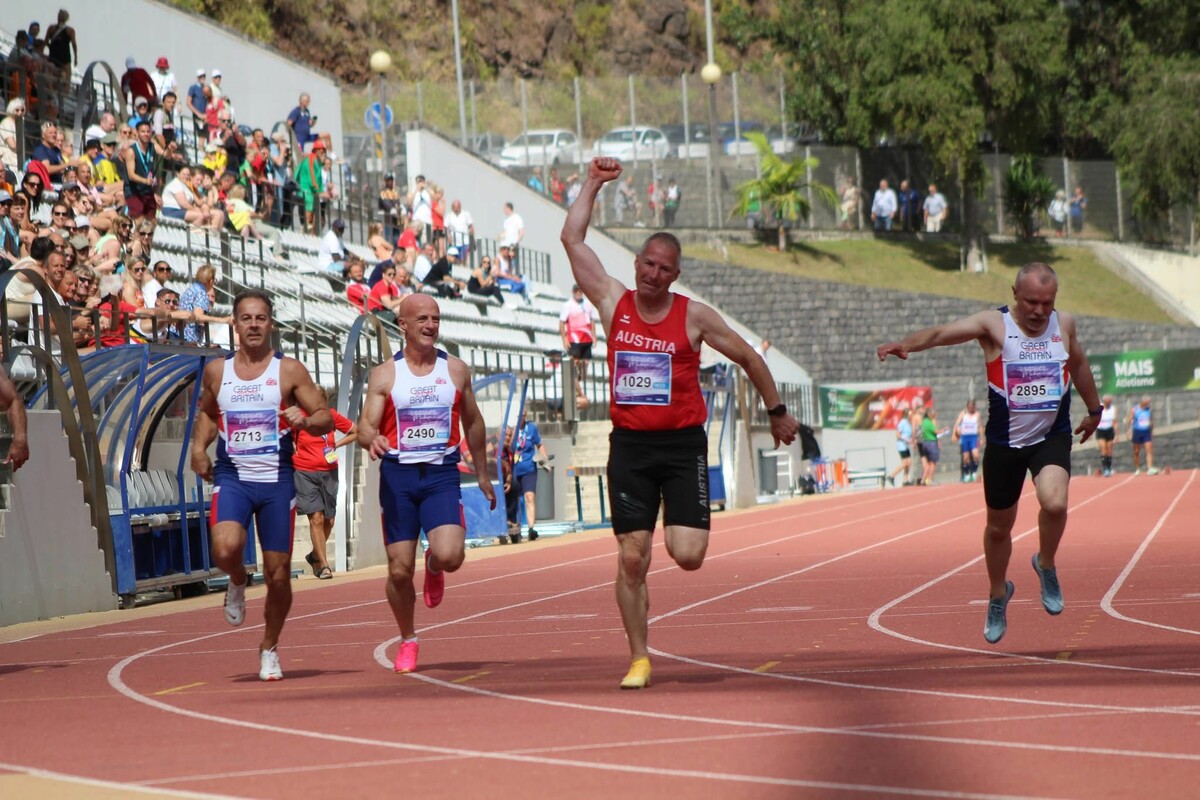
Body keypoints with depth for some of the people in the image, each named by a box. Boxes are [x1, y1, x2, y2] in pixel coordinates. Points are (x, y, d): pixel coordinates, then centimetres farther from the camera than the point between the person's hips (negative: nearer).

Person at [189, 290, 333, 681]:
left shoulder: (289, 370, 0)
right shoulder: (216, 370, 6)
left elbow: (325, 417, 1)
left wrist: (306, 420, -21)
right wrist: (199, 446, 7)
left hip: (277, 480, -1)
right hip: (231, 477, 1)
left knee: (278, 574, 2)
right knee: (225, 549, -27)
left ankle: (269, 648, 23)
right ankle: (238, 581, 10)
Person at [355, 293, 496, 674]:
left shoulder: (455, 370, 7)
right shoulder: (384, 375, 1)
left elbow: (473, 423, 19)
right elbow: (366, 425, -4)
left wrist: (482, 474, 23)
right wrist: (371, 440, -28)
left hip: (442, 474, 1)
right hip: (398, 474, -1)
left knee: (449, 555, -22)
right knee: (399, 569, -1)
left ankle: (434, 569, 17)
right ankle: (407, 640, 21)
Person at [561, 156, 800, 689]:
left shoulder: (694, 316, -1)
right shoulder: (613, 303, 3)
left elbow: (748, 358, 10)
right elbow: (572, 238, 4)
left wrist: (777, 412, 16)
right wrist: (593, 184, 7)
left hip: (683, 445, -1)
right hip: (629, 445, 2)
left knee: (687, 556, -13)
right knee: (632, 559, -2)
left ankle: (686, 526, 26)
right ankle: (639, 659, 9)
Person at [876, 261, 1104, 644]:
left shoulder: (1064, 324, -1)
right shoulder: (994, 325, -12)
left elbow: (1079, 364, 19)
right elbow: (943, 332, -27)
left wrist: (1094, 409, 30)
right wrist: (907, 343, -46)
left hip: (1052, 436, 1)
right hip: (1004, 441, -1)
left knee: (1055, 503, -27)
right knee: (998, 527, 12)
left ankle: (1046, 566, 4)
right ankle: (998, 595, 40)